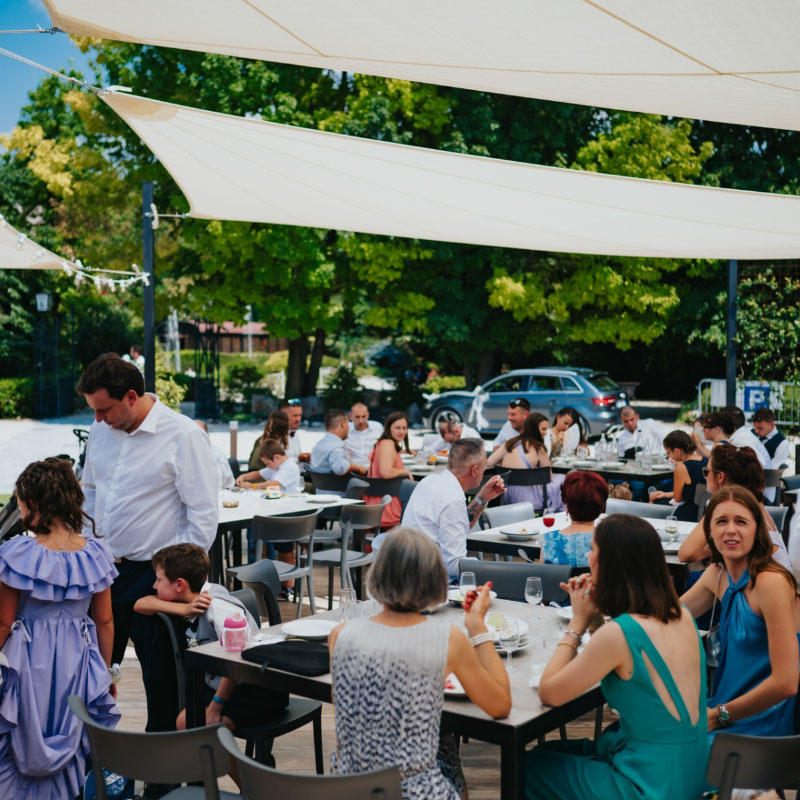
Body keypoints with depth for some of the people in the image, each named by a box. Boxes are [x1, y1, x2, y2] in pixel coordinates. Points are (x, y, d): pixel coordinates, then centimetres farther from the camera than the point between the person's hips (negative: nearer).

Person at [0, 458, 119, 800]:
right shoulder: (94, 554, -6)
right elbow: (105, 621, 1)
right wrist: (107, 671, 13)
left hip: (31, 662, -3)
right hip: (79, 660, 3)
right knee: (72, 742, 17)